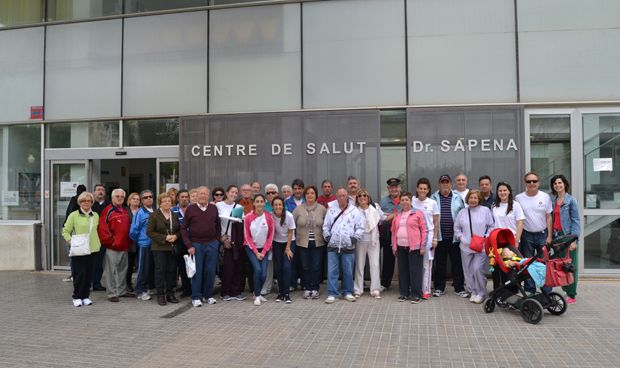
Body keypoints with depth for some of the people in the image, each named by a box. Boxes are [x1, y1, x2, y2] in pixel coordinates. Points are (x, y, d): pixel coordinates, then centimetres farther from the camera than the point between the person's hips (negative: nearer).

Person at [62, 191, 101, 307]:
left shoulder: (95, 215, 11)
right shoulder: (74, 215, -1)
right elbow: (65, 231, 0)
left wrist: (99, 243, 7)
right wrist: (70, 240, -15)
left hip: (92, 249, 4)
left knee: (89, 274, 7)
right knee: (80, 273, -3)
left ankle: (86, 296, 18)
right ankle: (77, 297, 12)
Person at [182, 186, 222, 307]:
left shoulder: (214, 208, 5)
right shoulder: (190, 209, -1)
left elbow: (218, 226, 11)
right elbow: (183, 228, 0)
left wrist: (217, 240, 1)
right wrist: (189, 245, -7)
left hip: (212, 244, 2)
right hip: (196, 244, -2)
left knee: (210, 271, 7)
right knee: (197, 271, 3)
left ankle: (208, 295, 20)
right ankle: (196, 297, 13)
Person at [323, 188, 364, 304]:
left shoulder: (355, 211, 3)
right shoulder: (331, 210, 9)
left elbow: (360, 228, 3)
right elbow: (325, 226, 13)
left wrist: (355, 238, -8)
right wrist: (327, 236, -1)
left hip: (348, 247, -1)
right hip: (333, 246, 1)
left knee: (348, 271, 6)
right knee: (332, 271, 0)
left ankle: (348, 292, 21)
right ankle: (332, 294, 7)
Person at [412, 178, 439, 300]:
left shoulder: (432, 203, 2)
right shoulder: (412, 202, 3)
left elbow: (436, 222, 4)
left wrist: (435, 238, -1)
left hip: (428, 235, -1)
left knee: (427, 264, 3)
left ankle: (426, 290, 10)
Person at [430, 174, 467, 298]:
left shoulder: (457, 197, 6)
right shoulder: (434, 198, 6)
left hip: (455, 236, 0)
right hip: (440, 236, 0)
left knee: (457, 263, 6)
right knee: (440, 263, 8)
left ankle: (459, 288, 16)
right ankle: (439, 288, 18)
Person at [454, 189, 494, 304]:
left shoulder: (485, 211, 1)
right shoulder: (462, 212, 10)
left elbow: (491, 226, 1)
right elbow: (457, 227, 15)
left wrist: (486, 237, -8)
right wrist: (460, 237, 2)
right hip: (466, 246, 4)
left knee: (478, 269, -12)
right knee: (469, 271, 7)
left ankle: (481, 293, 5)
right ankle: (473, 292, 21)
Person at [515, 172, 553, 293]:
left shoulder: (545, 197, -1)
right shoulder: (519, 198, -1)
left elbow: (549, 217, 1)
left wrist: (549, 236, -3)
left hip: (542, 234, 0)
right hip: (526, 235, 1)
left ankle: (547, 291, 11)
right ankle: (529, 290, 17)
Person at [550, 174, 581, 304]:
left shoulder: (571, 200, -4)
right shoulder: (552, 200, 10)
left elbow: (576, 220, -7)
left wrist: (573, 240, -14)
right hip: (556, 235, 5)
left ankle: (572, 295, 5)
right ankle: (565, 291, 18)